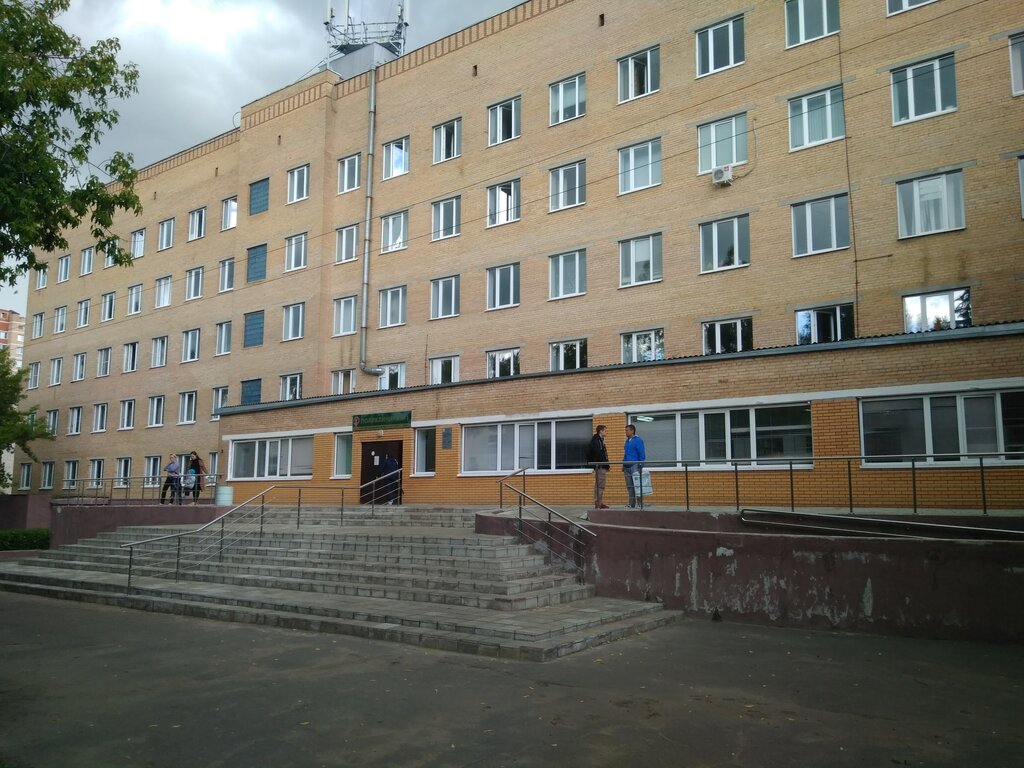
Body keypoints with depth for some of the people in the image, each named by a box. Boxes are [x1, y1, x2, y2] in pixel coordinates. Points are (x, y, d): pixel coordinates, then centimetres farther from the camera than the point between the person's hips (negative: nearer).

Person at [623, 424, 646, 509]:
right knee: (629, 486, 9)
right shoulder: (627, 441, 18)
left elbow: (642, 454, -9)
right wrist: (623, 465, 20)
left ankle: (640, 504, -13)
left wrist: (640, 466, -13)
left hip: (635, 466, -8)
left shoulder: (638, 440, -6)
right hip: (627, 467, 8)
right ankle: (631, 504, 14)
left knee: (637, 485, -13)